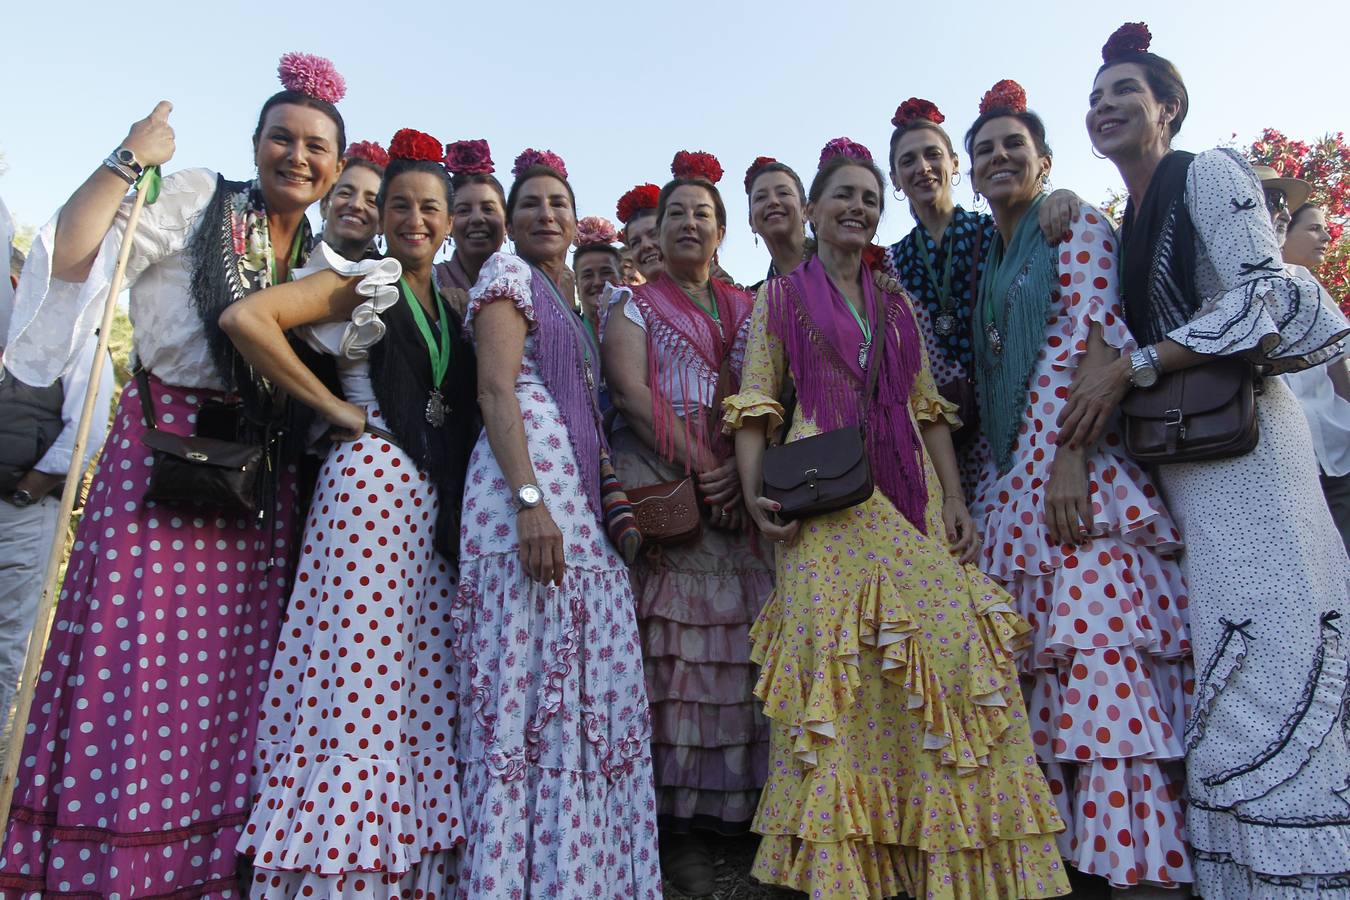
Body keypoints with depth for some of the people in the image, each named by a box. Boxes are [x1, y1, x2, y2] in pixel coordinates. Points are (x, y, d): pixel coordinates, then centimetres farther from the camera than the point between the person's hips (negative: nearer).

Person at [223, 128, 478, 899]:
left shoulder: (451, 304, 19)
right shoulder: (360, 280, 2)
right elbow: (245, 319, -13)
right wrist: (334, 408, -10)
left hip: (440, 498, 6)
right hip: (375, 479, -5)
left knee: (423, 677, 6)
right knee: (361, 670, -6)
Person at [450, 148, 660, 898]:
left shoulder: (568, 303, 28)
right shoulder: (508, 273, 4)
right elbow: (496, 390, -10)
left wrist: (605, 504, 17)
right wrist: (531, 501, -23)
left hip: (581, 492, 8)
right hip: (526, 479, -8)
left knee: (584, 686, 5)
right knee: (528, 683, -9)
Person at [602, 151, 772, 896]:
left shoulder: (745, 310, 20)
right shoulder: (634, 306, 11)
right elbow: (632, 394, -4)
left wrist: (745, 468, -9)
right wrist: (699, 466, -14)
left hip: (741, 495, 4)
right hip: (660, 491, -3)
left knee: (733, 644, 0)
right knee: (669, 647, -7)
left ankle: (722, 805, 10)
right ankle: (671, 820, 2)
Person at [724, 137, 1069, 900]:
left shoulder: (898, 305, 20)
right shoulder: (781, 297, 10)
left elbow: (928, 409, 16)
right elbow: (755, 406, 2)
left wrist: (955, 498, 3)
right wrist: (755, 491, -13)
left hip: (909, 496, 4)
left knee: (950, 647, -5)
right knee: (840, 670, -7)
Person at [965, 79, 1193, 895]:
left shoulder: (1077, 225, 4)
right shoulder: (992, 262, 23)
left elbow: (1094, 337, -9)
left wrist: (1071, 456, -20)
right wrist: (990, 485, 13)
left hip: (1076, 465, -7)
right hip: (1014, 476, 7)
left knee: (1100, 650, -12)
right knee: (1045, 665, 5)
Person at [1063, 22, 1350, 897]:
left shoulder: (1211, 172, -1)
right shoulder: (1127, 225, 20)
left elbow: (1264, 296, -12)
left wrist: (1131, 366, -16)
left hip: (1239, 440, -7)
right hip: (1178, 457, 7)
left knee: (1267, 657, -9)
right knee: (1227, 663, 7)